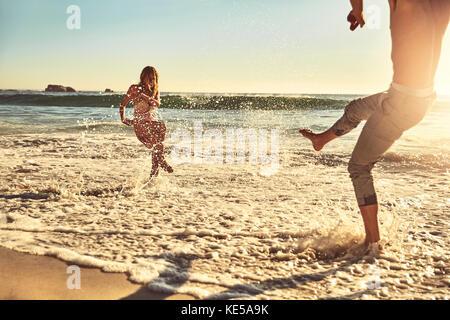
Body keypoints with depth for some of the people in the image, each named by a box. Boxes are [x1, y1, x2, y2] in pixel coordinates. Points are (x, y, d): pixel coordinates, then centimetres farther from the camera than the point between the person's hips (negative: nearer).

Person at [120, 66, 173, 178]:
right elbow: (123, 104, 12)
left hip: (153, 122, 4)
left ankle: (153, 177, -4)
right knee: (161, 126, -32)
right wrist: (123, 118, 1)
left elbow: (157, 104, -3)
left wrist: (145, 96, -14)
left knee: (156, 147, -17)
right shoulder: (135, 88, 6)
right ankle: (162, 160, -24)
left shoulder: (155, 90, 16)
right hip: (140, 123, -4)